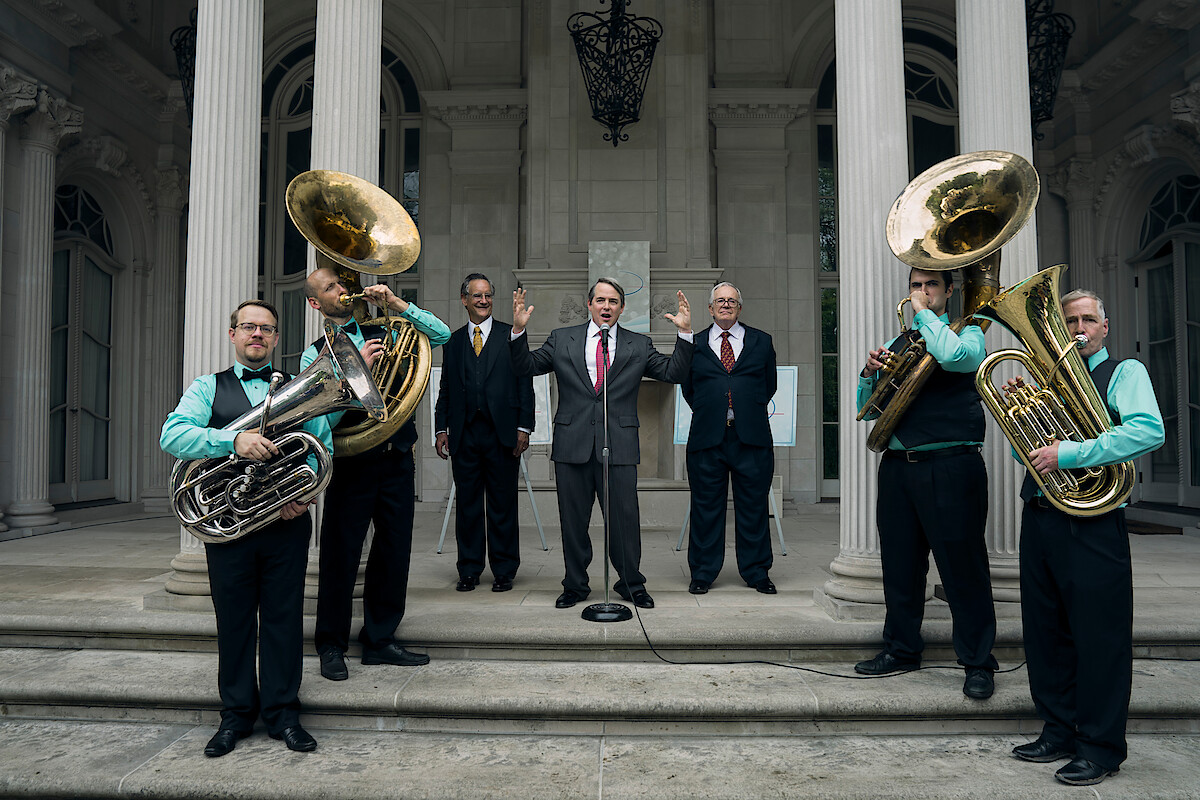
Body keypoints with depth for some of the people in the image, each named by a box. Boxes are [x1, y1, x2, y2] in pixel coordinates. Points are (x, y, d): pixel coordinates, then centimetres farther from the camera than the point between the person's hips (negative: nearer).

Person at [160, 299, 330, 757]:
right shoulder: (208, 388, 9)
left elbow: (324, 446, 3)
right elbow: (172, 436, -8)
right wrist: (233, 440, -23)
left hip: (286, 521, 1)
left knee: (284, 616, 5)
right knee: (234, 618, 8)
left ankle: (283, 713, 17)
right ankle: (236, 715, 23)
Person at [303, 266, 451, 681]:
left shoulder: (383, 332, 13)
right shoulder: (315, 353, 4)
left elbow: (441, 334, 2)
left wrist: (395, 303, -4)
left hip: (397, 457, 3)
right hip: (352, 462, -3)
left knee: (394, 551, 8)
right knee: (341, 553, 2)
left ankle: (379, 639, 23)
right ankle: (331, 646, 19)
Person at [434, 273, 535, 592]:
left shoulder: (512, 335, 5)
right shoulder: (453, 341, 13)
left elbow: (525, 384, 1)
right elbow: (446, 389, 15)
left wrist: (523, 428, -6)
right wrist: (441, 429, 6)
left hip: (501, 433, -2)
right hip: (464, 434, 3)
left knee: (503, 505, 3)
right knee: (468, 504, 8)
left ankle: (504, 571, 13)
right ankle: (469, 570, 18)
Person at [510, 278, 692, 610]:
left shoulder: (639, 345, 10)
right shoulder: (562, 339, 10)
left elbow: (673, 373, 4)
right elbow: (526, 366, 7)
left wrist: (685, 334, -7)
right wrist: (519, 330, -7)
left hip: (619, 446, 0)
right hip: (572, 445, 1)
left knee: (625, 519, 3)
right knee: (573, 520, 9)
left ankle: (632, 585, 20)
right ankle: (575, 585, 24)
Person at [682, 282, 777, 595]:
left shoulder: (761, 341, 12)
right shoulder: (694, 344, 10)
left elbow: (769, 385, 17)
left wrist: (749, 412, 13)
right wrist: (708, 413, 10)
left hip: (752, 438, 1)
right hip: (707, 438, 0)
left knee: (753, 506, 6)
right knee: (706, 507, 5)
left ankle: (756, 572, 20)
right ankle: (703, 573, 16)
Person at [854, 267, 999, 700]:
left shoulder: (967, 333, 4)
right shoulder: (898, 344, 19)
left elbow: (953, 356, -23)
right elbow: (869, 410, 18)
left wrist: (924, 313, -9)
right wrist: (870, 373, -1)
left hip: (950, 467, -5)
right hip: (897, 466, 5)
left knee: (963, 565, 0)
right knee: (900, 566, 10)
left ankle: (978, 663, 13)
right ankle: (901, 649, 25)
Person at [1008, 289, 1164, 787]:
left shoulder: (1125, 373, 1)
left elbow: (1150, 432, -18)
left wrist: (1069, 453, -22)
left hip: (1091, 525, -6)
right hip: (1038, 518, 6)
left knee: (1098, 636, -1)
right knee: (1046, 631, 13)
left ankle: (1101, 747, 12)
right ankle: (1060, 732, 26)